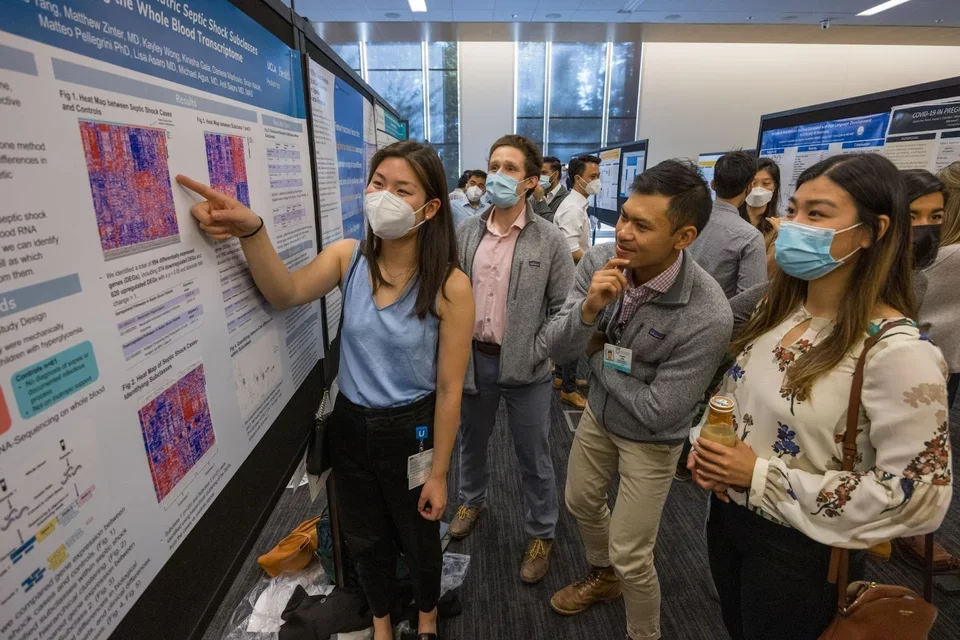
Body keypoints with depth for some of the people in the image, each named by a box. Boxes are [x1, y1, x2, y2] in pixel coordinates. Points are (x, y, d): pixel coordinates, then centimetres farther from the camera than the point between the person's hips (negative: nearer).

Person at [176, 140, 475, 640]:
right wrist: (250, 230, -39)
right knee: (364, 538, 25)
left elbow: (449, 390, -17)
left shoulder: (449, 286, -21)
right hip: (350, 425, 4)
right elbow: (286, 293, -23)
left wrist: (438, 473, -10)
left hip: (410, 430, -3)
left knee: (418, 538, 22)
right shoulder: (347, 257, -7)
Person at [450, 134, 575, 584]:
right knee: (471, 441, 23)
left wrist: (537, 353, -13)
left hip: (525, 366, -3)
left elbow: (563, 307, -6)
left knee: (533, 456, 12)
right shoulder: (466, 233, 0)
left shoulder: (551, 241, -10)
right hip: (473, 359, 4)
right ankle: (472, 500, 51)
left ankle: (541, 534, 35)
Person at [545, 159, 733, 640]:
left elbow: (657, 411, -27)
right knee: (581, 504, 26)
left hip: (650, 438, -5)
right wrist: (589, 307, -36)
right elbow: (556, 348, -17)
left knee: (630, 556, 7)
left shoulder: (708, 316, -33)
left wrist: (598, 357, -17)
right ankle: (602, 578, 58)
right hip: (598, 412, 6)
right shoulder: (600, 262, -19)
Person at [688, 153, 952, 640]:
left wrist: (763, 477, -24)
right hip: (728, 515, 6)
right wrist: (705, 445, -8)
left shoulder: (897, 350, -24)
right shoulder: (777, 308, -2)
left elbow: (918, 497, -23)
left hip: (800, 550, -6)